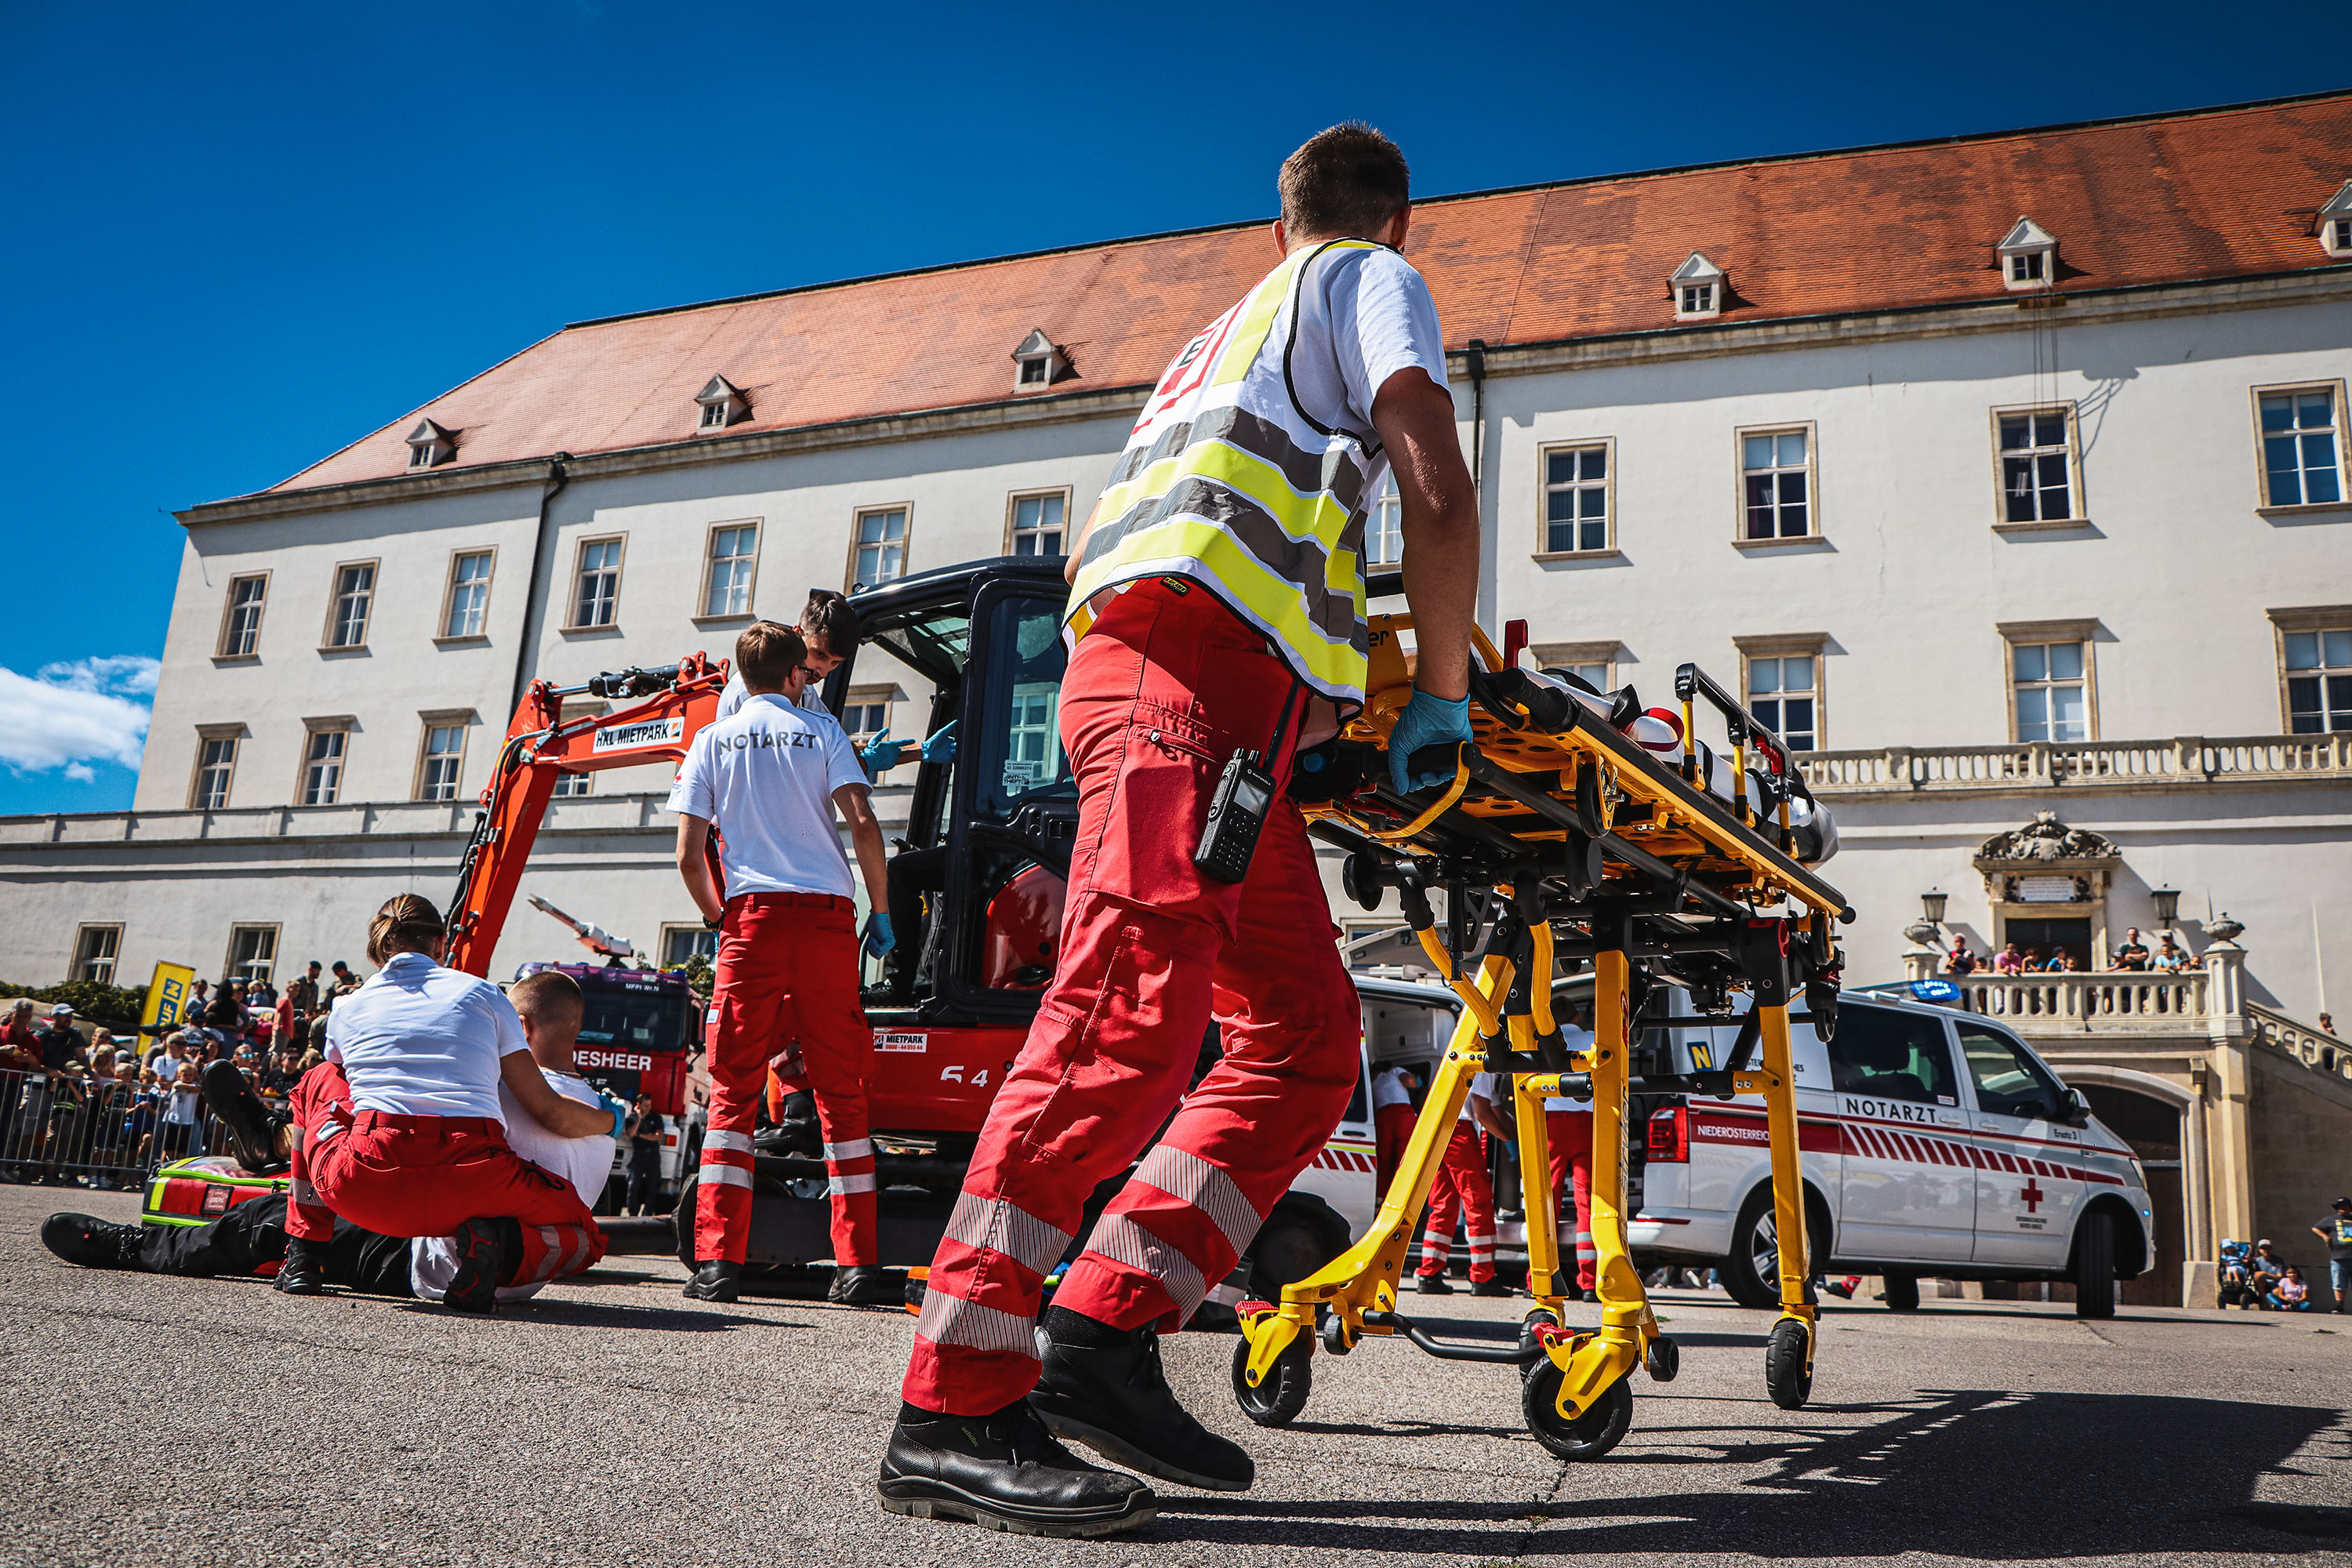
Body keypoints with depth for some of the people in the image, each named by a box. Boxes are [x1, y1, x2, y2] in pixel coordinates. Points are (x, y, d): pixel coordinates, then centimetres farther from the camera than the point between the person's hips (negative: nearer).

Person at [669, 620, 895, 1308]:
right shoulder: (822, 730, 10)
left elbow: (689, 856, 4)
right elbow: (863, 825, -2)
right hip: (828, 915, 0)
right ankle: (857, 1264, 3)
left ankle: (718, 1261, 0)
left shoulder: (713, 741, 12)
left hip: (754, 916, 0)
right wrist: (883, 913, 6)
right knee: (841, 1089, 4)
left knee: (733, 1089, 5)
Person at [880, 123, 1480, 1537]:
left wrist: (1352, 710, 42)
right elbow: (1439, 491, -2)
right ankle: (953, 1412, -22)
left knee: (1307, 1034, 3)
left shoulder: (1227, 331, 39)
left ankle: (1102, 1328, -4)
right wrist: (1444, 694, 6)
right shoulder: (1376, 279, 15)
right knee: (1138, 1006, -21)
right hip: (1193, 662, -9)